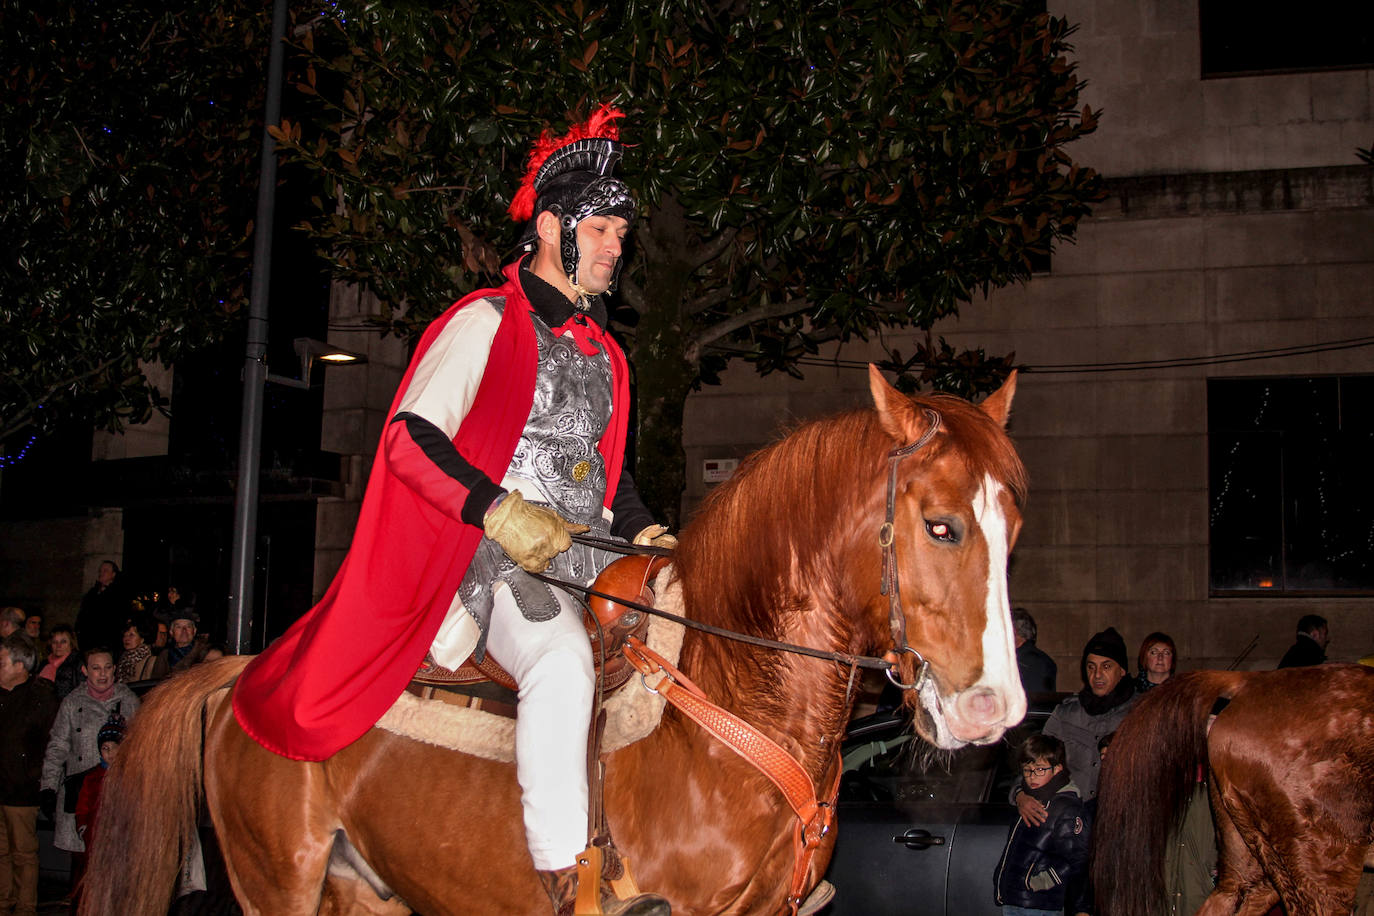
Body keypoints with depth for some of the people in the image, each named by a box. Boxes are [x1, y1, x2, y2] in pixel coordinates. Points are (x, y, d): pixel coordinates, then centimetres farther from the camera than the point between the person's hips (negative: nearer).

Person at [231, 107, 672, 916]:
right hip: (493, 559, -8)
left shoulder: (603, 351, 22)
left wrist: (643, 532, 10)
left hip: (585, 558, 8)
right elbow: (411, 439, -11)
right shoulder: (487, 322, -1)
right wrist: (504, 514, -22)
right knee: (563, 659, -34)